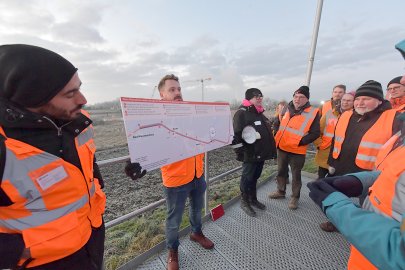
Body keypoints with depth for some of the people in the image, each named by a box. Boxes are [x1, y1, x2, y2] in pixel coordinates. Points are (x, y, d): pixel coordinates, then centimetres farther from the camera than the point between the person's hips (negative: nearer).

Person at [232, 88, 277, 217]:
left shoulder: (259, 113, 16)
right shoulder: (242, 113, -15)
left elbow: (268, 131, 25)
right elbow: (236, 134, -23)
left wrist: (270, 150, 22)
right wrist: (240, 152, -21)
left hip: (261, 153, 9)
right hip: (250, 155, -9)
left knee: (255, 177, 20)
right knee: (247, 178, 6)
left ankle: (253, 199, 38)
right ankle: (244, 202, 25)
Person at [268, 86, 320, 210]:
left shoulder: (313, 112, -9)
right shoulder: (288, 109, 5)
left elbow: (315, 133, -9)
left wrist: (300, 142, -18)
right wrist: (277, 139, 8)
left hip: (297, 151, -5)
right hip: (282, 148, 5)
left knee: (296, 175, 11)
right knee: (281, 171, 18)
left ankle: (295, 197, 30)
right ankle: (280, 191, 37)